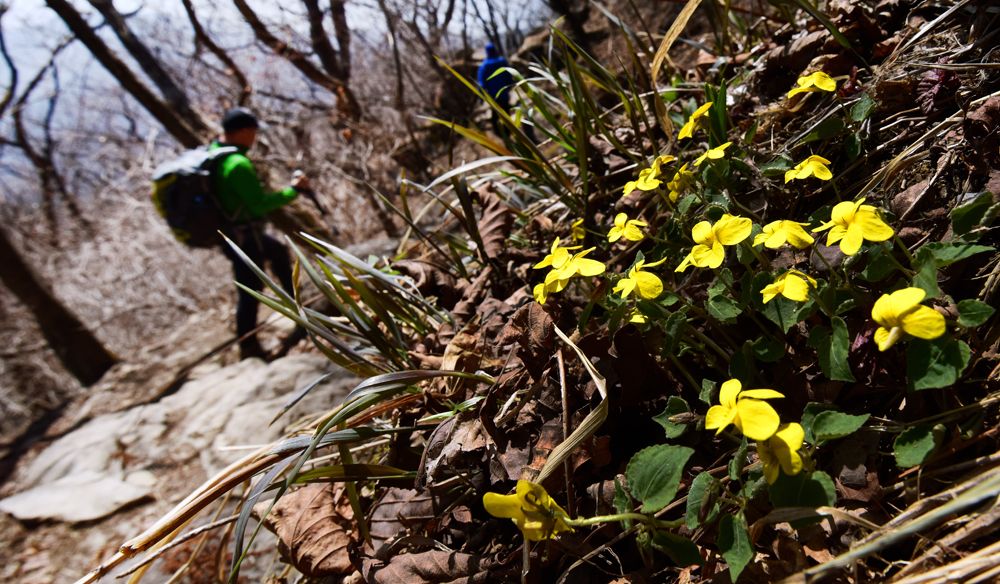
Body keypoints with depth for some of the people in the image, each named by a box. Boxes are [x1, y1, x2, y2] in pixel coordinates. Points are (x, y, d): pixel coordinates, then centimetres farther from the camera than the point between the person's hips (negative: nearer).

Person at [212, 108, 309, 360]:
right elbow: (260, 203, -27)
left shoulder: (212, 153, 2)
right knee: (250, 290, 2)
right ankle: (249, 347, 15)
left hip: (235, 232, 10)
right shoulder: (238, 164, -28)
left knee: (279, 251, 27)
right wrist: (293, 190, -18)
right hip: (244, 237, -10)